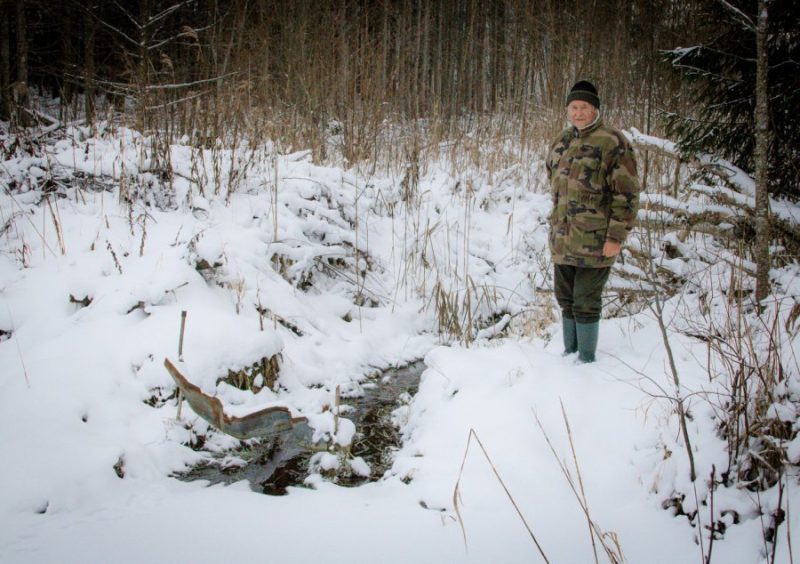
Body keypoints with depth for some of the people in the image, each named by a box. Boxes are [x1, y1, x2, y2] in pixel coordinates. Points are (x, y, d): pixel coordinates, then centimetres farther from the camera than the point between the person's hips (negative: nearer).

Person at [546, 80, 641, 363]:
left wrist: (616, 236, -16)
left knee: (586, 302, 1)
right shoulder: (561, 142, 11)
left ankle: (586, 358, 15)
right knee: (566, 298, 17)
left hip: (595, 242, -7)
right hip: (562, 240, 7)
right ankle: (570, 350, 32)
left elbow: (627, 193, -13)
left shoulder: (612, 143, -12)